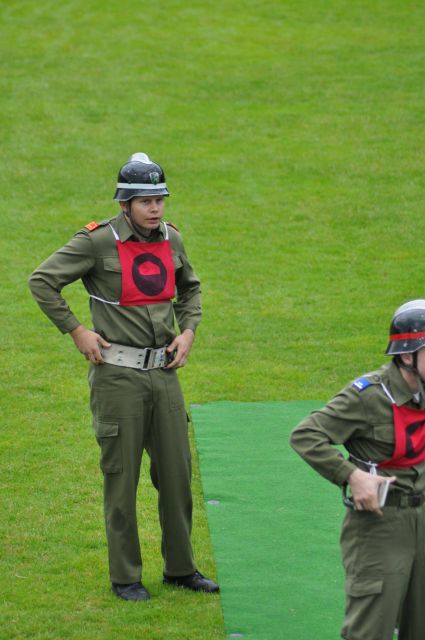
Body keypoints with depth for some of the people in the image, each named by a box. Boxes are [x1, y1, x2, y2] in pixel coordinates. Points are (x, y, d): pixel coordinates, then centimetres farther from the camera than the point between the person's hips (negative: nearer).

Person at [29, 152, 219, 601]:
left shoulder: (171, 240, 7)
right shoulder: (98, 242, -11)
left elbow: (190, 288, 25)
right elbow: (42, 281, -9)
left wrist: (188, 331, 10)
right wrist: (77, 332, -10)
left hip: (163, 371, 6)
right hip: (117, 374, -6)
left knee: (177, 474, 9)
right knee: (122, 477, 1)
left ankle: (180, 568, 22)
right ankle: (125, 576, 11)